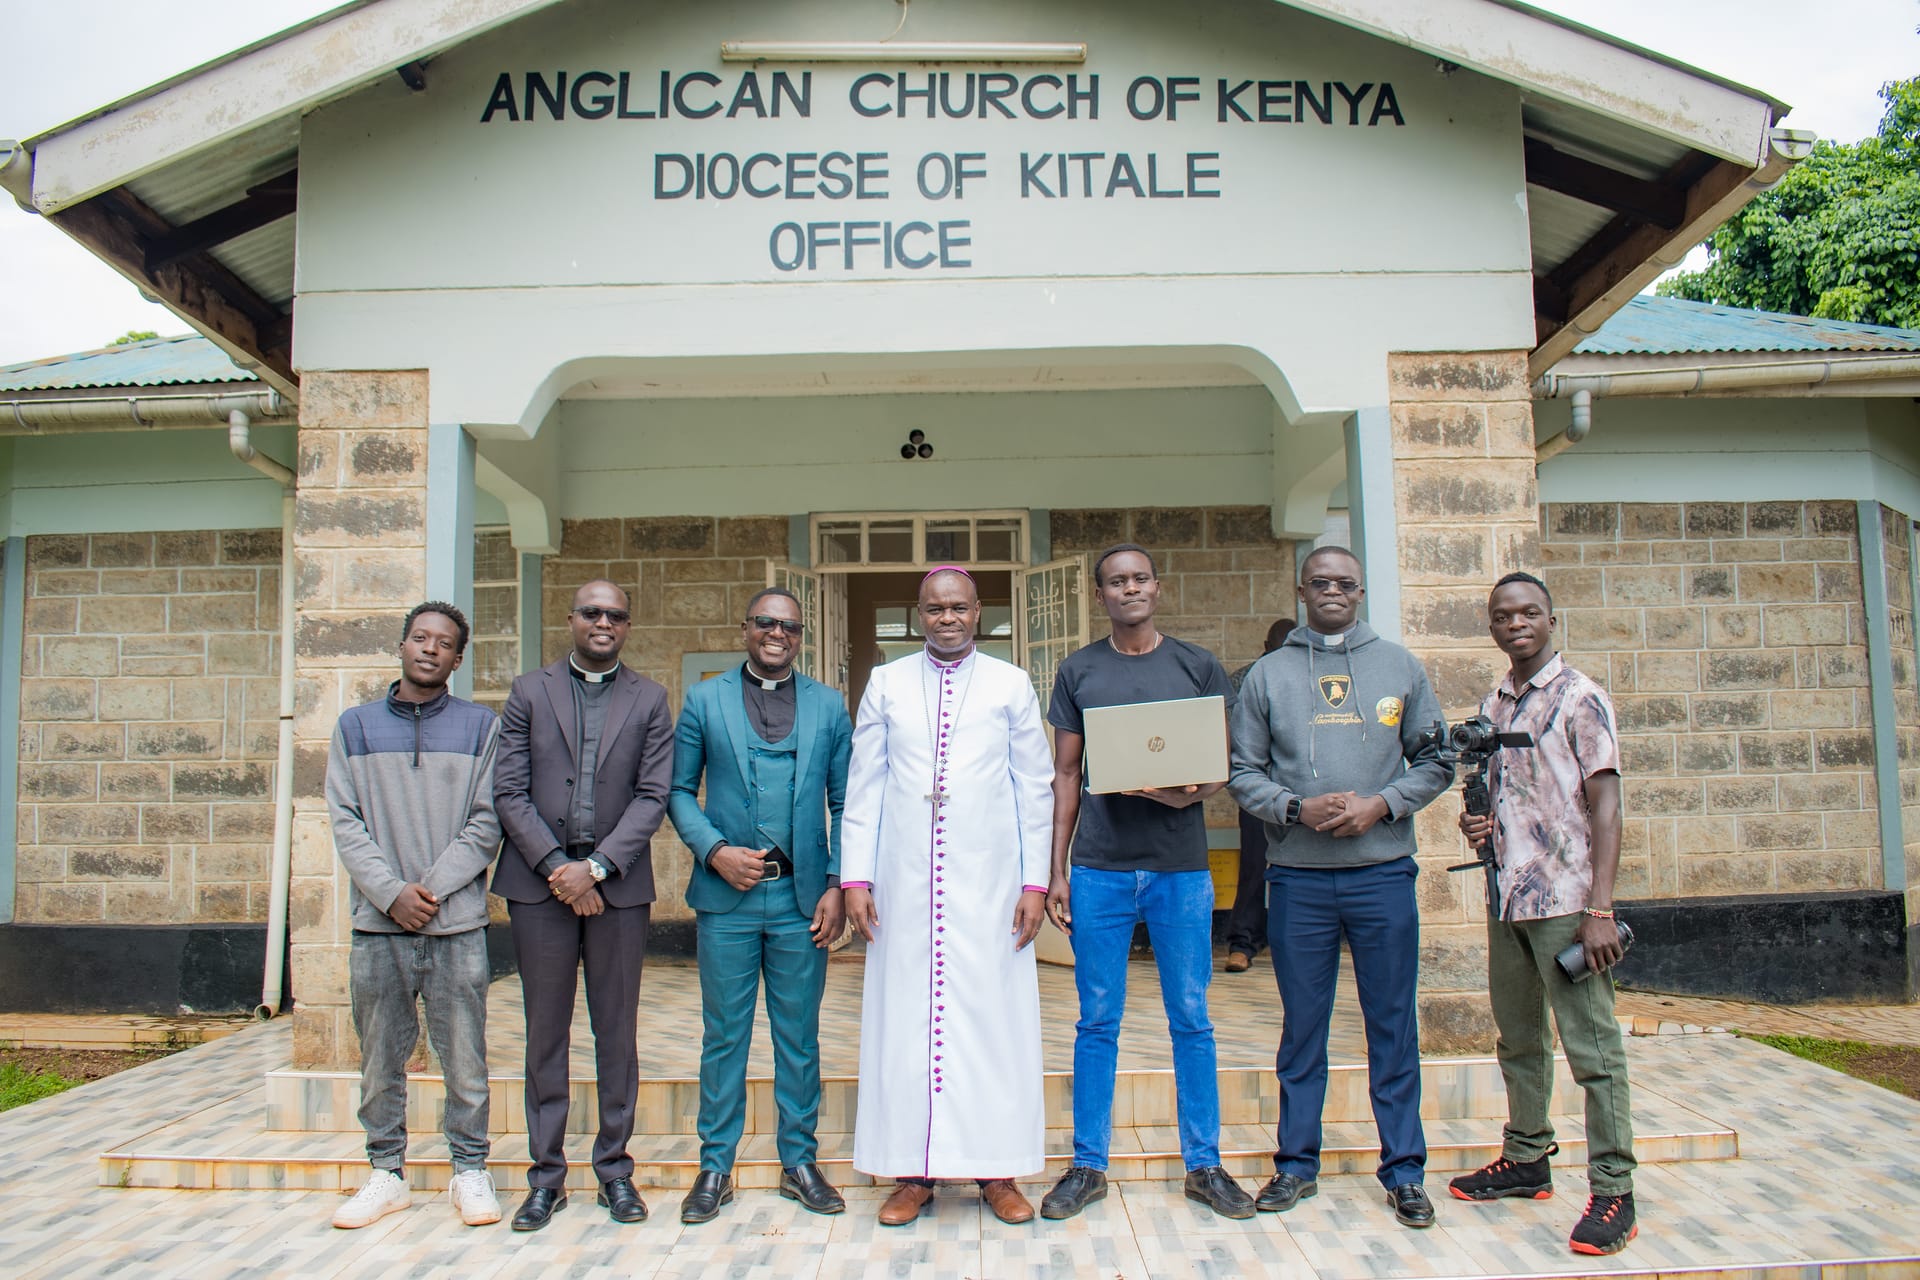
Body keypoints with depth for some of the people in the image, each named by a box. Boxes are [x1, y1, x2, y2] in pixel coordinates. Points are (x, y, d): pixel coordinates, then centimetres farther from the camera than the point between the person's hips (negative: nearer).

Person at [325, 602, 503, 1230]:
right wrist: (391, 892, -10)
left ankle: (469, 1168, 17)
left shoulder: (479, 726, 5)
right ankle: (386, 1172, 24)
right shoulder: (356, 726, 10)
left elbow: (486, 824, -1)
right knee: (380, 1061, 10)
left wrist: (433, 886, -12)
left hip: (457, 923, -1)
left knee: (464, 1058, 4)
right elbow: (346, 822, 3)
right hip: (378, 923, 2)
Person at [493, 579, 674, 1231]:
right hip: (540, 882, 0)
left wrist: (596, 867, -11)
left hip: (617, 883, 0)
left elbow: (652, 796, -1)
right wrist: (557, 866, -9)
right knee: (545, 1032, 7)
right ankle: (546, 1176, 18)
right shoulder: (530, 692, 8)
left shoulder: (648, 699, 7)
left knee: (616, 1031, 7)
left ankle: (614, 1168, 19)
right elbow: (510, 791, 1)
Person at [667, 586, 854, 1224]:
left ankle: (800, 1161, 23)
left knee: (799, 1035, 9)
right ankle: (715, 1165, 21)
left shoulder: (829, 706, 8)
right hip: (727, 895, -1)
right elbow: (679, 791, 6)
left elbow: (844, 804, 7)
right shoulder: (704, 700, 6)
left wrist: (838, 885, -2)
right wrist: (715, 851, -10)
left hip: (802, 897, 1)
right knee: (724, 1034, 7)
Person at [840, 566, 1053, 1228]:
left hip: (990, 885, -1)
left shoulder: (1011, 684, 7)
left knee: (994, 1015, 2)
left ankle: (997, 1172, 14)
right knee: (905, 1018, 3)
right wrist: (855, 878, 0)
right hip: (904, 885, 1)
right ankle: (912, 1171, 14)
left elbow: (1035, 789, 6)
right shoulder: (886, 684, 9)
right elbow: (863, 788, 7)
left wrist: (1035, 881, -1)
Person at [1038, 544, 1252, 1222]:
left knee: (1192, 1019, 7)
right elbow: (1066, 776, 8)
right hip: (1099, 868, 0)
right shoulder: (1078, 672, 8)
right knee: (1098, 1022, 6)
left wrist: (1192, 793, -14)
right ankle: (1088, 1166, 18)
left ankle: (1204, 1164, 20)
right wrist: (1055, 871, 3)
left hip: (1181, 867, 0)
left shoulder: (1198, 666, 7)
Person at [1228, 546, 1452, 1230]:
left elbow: (1436, 761, 7)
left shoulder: (1399, 666, 8)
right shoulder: (1268, 674, 7)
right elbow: (1244, 773, 5)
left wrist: (1380, 804, -8)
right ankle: (1297, 1163, 21)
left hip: (1383, 871, 0)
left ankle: (1404, 1171, 19)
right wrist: (1297, 808, -12)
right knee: (1302, 1026, 9)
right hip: (1297, 875, 0)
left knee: (1393, 1025, 6)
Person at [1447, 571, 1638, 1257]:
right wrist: (1473, 820, 0)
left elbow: (1604, 803, -11)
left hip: (1565, 900, -7)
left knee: (1592, 1047, -1)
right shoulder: (1491, 706, 13)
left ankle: (1612, 1192, 7)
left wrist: (1599, 909, -18)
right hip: (1506, 898, 7)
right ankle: (1526, 1160, 30)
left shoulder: (1579, 698, -7)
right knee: (1518, 1039, 17)